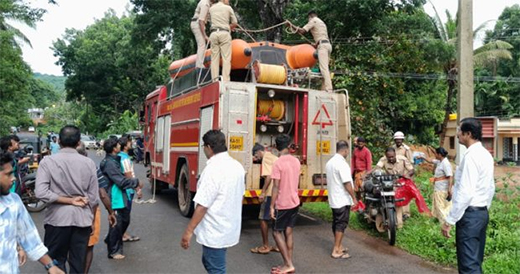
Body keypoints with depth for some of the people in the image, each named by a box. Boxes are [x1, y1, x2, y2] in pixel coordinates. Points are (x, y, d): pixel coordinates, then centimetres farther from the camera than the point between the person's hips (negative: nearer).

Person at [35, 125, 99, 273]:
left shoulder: (48, 161, -6)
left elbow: (41, 193, -15)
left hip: (58, 218, -1)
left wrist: (69, 200, -7)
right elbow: (93, 198, 0)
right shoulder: (89, 163, -2)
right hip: (82, 219, 2)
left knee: (56, 261, 12)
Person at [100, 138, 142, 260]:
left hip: (121, 196, 10)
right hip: (116, 198, -10)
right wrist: (136, 182, -10)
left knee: (125, 220, 21)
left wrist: (133, 183, 8)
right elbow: (121, 182, -21)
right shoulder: (110, 163, -21)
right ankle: (113, 251, 16)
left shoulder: (114, 160, 10)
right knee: (116, 224, 2)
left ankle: (110, 241, 39)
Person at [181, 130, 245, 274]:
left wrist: (189, 231, -16)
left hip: (215, 233, -8)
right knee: (209, 262, 25)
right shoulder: (237, 166, 3)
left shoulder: (213, 169, -23)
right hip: (230, 228, 9)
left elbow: (202, 205, -24)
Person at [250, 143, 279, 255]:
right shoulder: (274, 157, 18)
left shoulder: (266, 158, -8)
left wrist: (263, 192, -16)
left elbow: (269, 176, -19)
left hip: (271, 193, -9)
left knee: (263, 219, 2)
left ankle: (265, 246, 8)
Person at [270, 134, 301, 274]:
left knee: (277, 232, 5)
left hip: (282, 204, -7)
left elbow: (276, 187, -19)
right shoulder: (296, 161, 3)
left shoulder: (278, 163, -18)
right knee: (288, 232, 12)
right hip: (294, 202, 7)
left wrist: (272, 206, -15)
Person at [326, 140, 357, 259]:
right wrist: (354, 197, -12)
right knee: (341, 224, -3)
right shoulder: (342, 163, -19)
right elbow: (347, 183, -21)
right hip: (343, 200, -9)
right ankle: (336, 251, 0)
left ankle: (339, 246, 26)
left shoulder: (329, 162, 10)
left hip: (333, 199, 9)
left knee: (336, 223, 15)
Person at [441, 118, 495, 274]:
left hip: (469, 215, -10)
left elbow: (465, 193, -24)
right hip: (482, 213, 10)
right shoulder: (486, 155, 11)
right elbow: (490, 188, 18)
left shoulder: (471, 156, -19)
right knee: (476, 262, 18)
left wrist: (449, 220, -20)